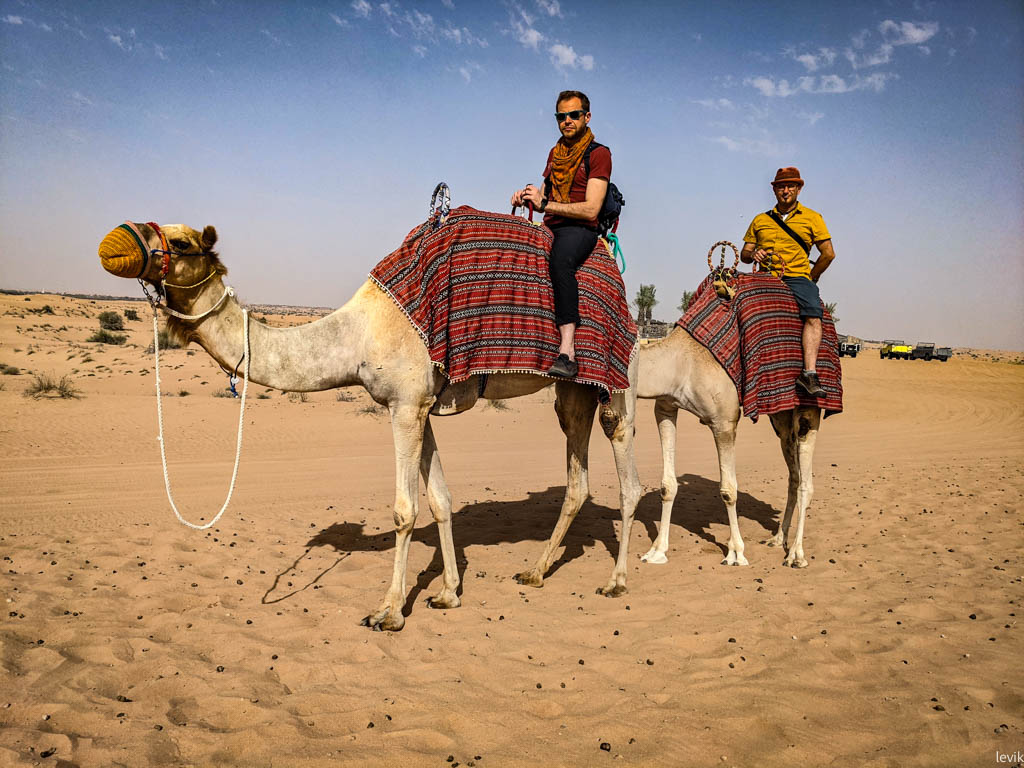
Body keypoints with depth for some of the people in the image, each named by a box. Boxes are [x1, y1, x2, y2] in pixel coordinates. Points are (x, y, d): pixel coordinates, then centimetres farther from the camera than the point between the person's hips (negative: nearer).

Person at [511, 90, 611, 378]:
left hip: (579, 230, -8)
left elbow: (591, 209, -11)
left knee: (560, 258, -40)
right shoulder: (556, 153, 23)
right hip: (549, 228, 8)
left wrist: (544, 204, -12)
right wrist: (527, 197, 3)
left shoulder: (598, 154, 0)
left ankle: (567, 351, -49)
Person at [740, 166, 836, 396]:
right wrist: (753, 254, -3)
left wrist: (810, 278, 6)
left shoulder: (812, 218, 13)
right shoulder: (760, 220, 21)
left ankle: (809, 373, -38)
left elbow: (828, 253, 9)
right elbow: (744, 254, 19)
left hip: (798, 276, -2)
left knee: (813, 314, -30)